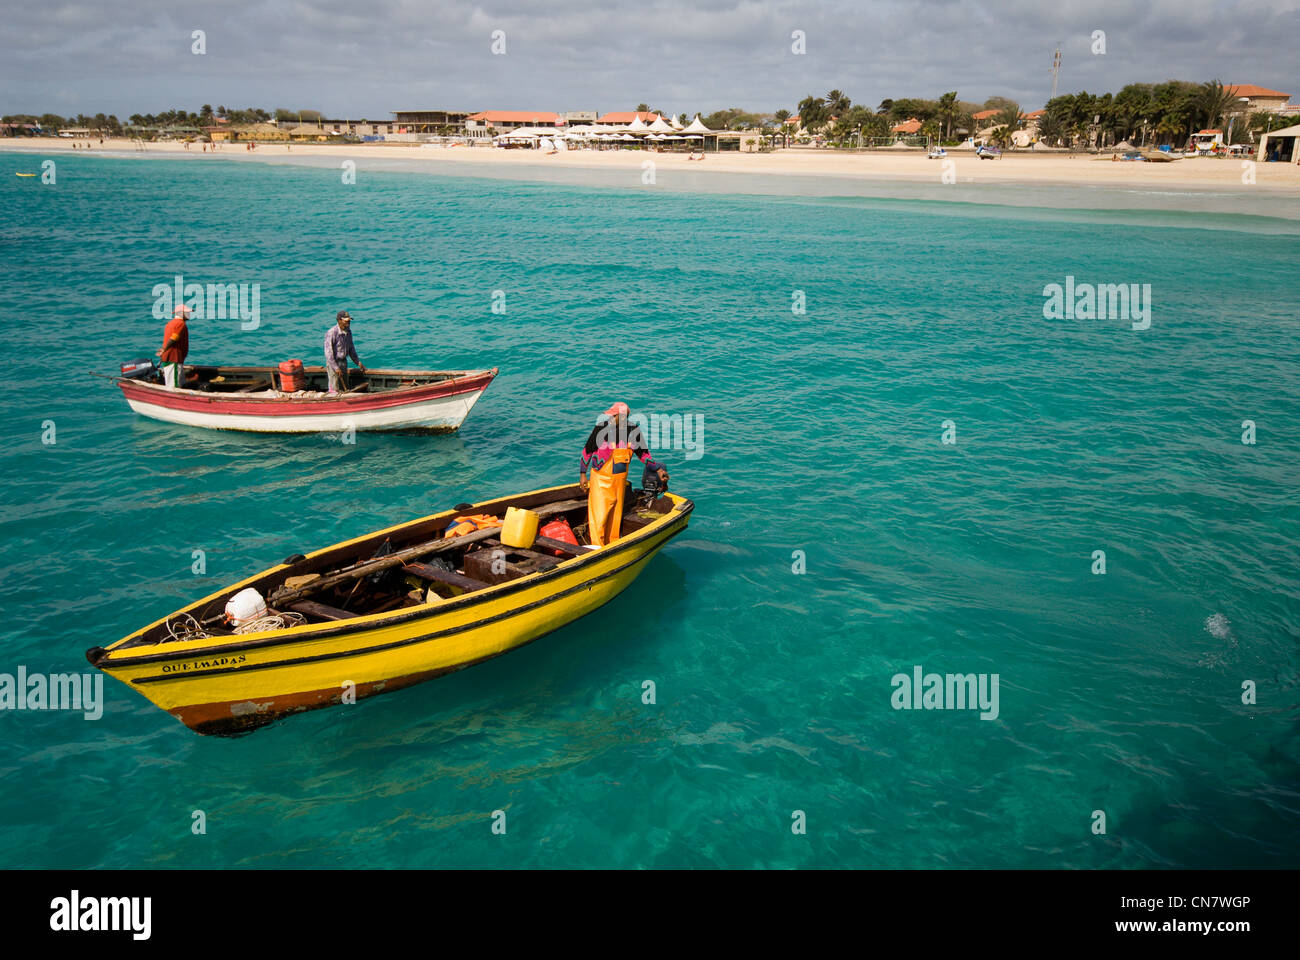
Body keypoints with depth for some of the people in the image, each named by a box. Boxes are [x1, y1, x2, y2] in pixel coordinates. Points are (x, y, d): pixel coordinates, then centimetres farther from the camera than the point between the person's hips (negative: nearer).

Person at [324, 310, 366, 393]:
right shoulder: (332, 333, -21)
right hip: (333, 362, -7)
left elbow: (351, 349, 16)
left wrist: (358, 362, 13)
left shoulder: (348, 332, 2)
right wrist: (336, 368, -23)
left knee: (346, 388, 10)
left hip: (343, 362, 7)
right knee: (334, 390, -4)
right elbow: (328, 353, -21)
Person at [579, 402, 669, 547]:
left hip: (620, 480, 3)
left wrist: (658, 469, 3)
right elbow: (587, 451, -2)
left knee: (615, 516, 12)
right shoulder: (602, 428, -13)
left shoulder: (633, 431, -5)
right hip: (600, 479, -3)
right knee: (598, 516, -7)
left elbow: (643, 453, 10)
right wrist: (583, 474, 0)